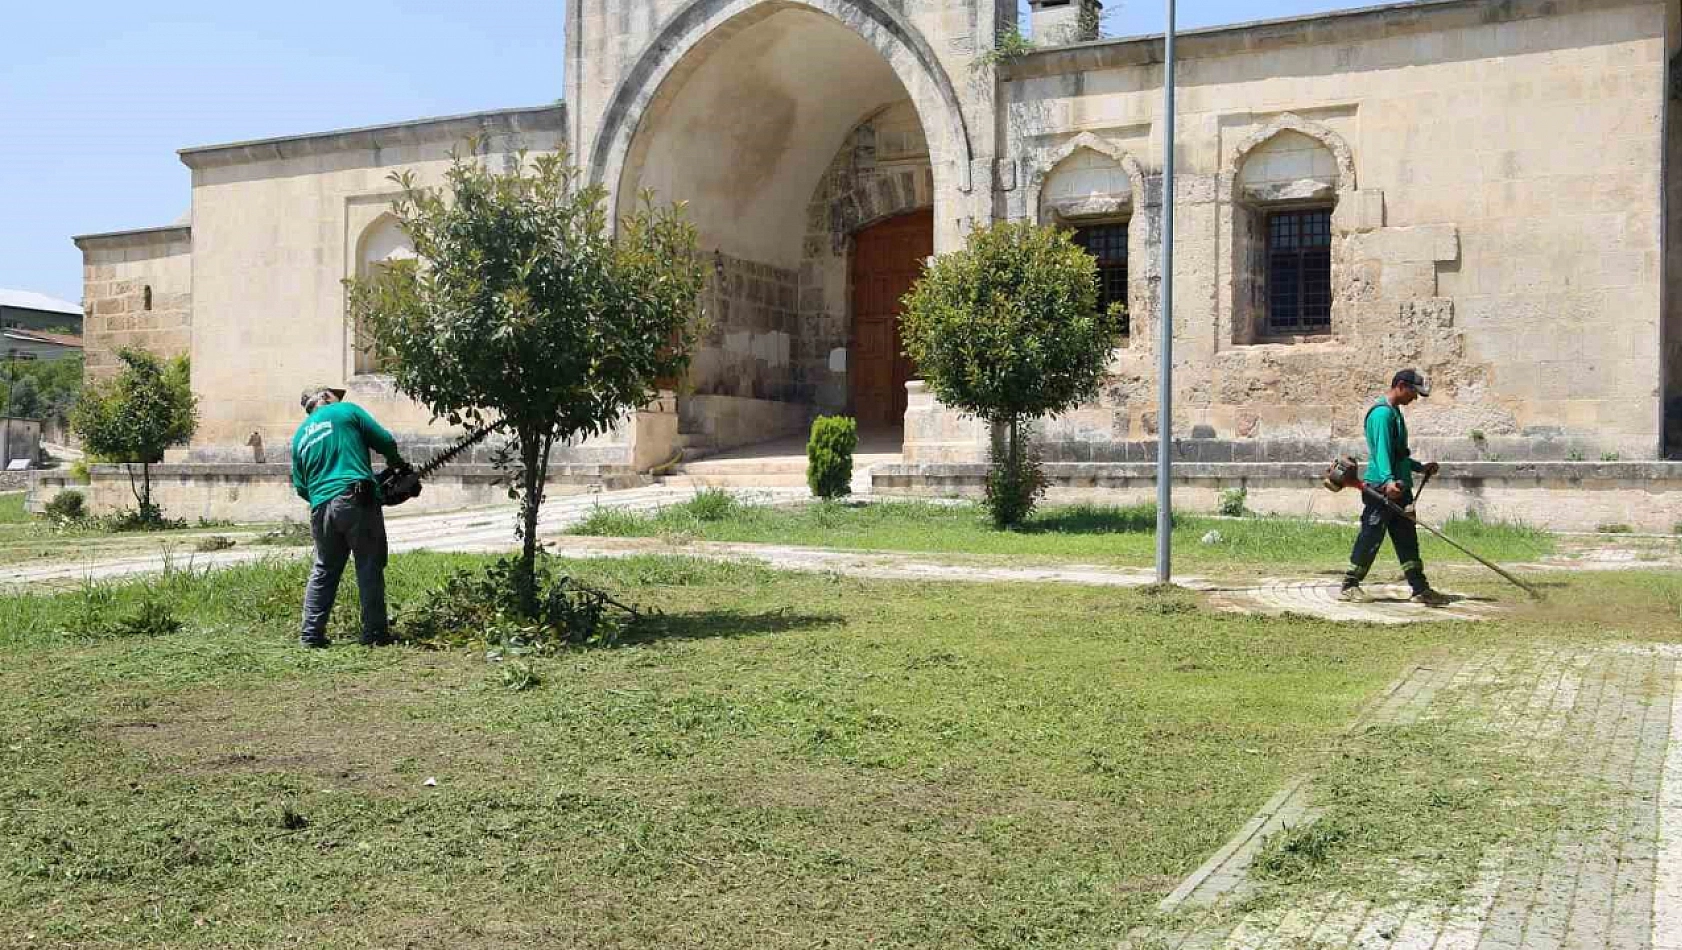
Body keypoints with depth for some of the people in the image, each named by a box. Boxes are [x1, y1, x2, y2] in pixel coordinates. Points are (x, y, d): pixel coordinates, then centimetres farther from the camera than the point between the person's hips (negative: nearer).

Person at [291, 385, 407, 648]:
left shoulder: (300, 435, 20)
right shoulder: (347, 411, 6)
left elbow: (300, 486, 18)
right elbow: (385, 442, 3)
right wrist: (397, 464, 22)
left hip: (321, 508, 5)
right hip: (357, 500, -5)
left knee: (324, 571, 16)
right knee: (370, 568, 1)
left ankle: (311, 633, 13)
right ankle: (374, 633, -1)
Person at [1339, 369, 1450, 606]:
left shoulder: (1395, 412, 20)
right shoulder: (1383, 412, -12)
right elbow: (1381, 449, -25)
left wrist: (1420, 467, 24)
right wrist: (1388, 480, -37)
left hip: (1399, 488, 10)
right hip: (1381, 488, -10)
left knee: (1407, 539, 8)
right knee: (1371, 537, -4)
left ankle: (1420, 589, 10)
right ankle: (1350, 585, 6)